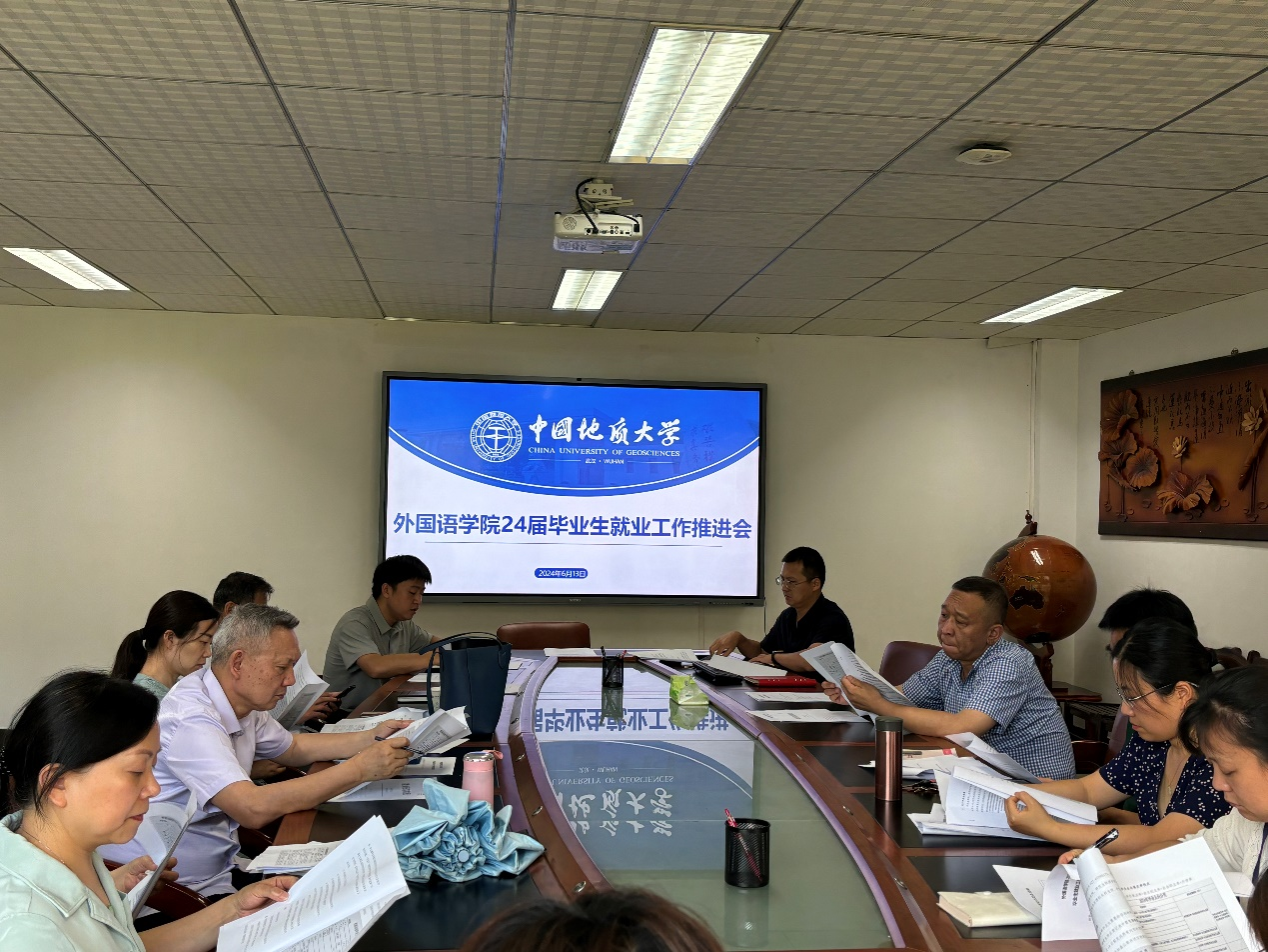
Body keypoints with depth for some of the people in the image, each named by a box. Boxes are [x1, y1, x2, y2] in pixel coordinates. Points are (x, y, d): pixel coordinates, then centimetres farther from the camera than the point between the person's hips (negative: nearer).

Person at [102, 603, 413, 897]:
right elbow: (254, 808, -33)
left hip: (220, 870, 9)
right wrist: (360, 768, -28)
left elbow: (293, 748, 22)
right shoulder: (190, 717, -24)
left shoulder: (243, 704, 4)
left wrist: (371, 739, 7)